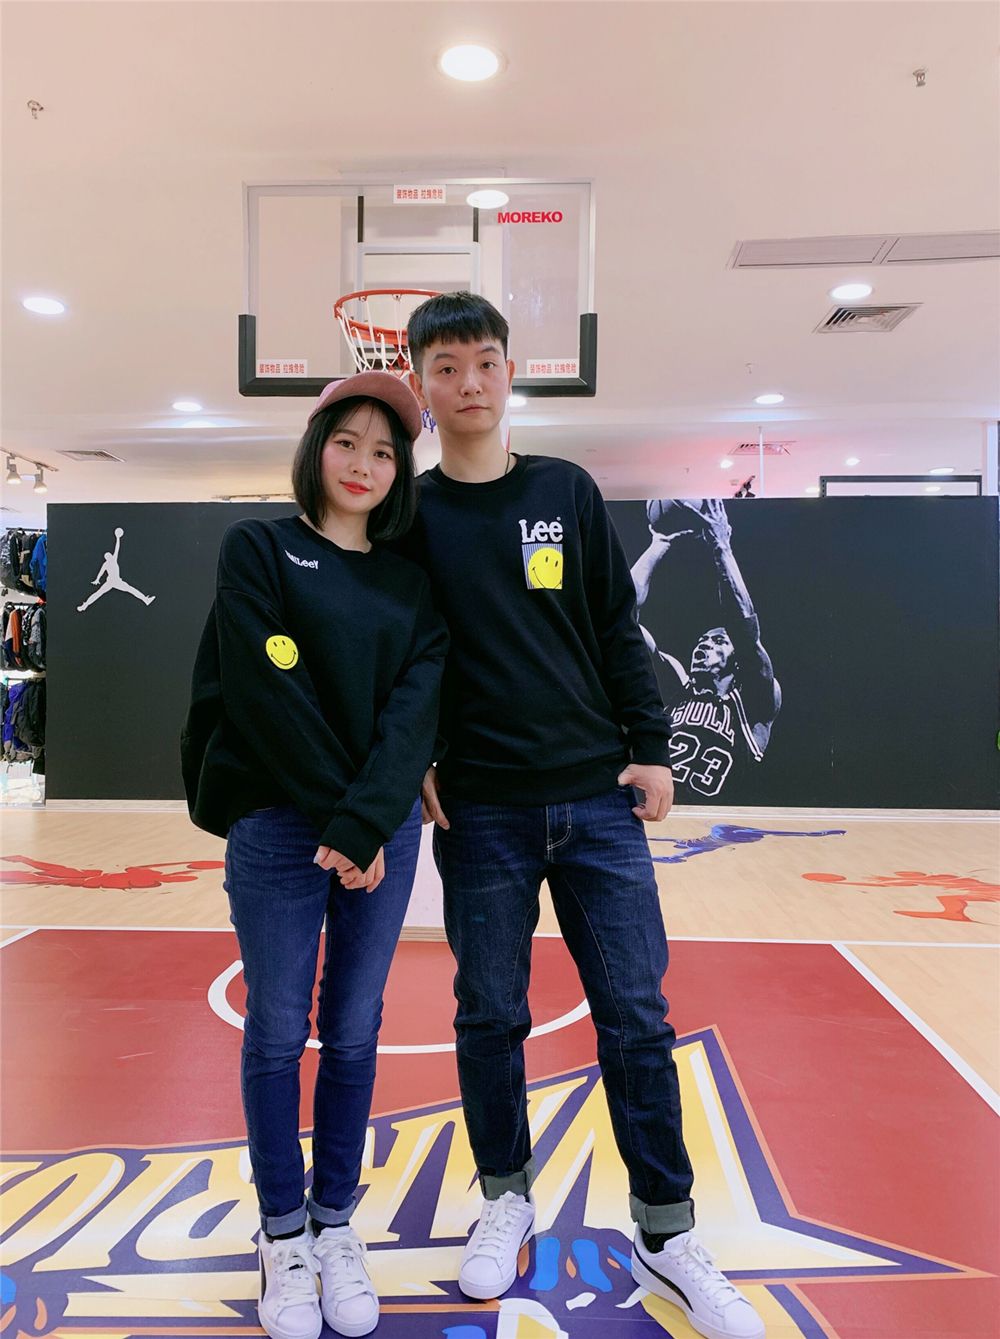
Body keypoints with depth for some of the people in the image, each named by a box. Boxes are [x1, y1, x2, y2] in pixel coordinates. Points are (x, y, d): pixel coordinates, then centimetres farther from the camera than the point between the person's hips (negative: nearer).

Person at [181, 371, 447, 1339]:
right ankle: (283, 1234, 26)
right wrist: (333, 815, -14)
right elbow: (268, 695, -11)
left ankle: (336, 1224, 29)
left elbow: (416, 707, -3)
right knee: (277, 1032, 6)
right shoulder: (258, 551, 0)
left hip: (385, 833, 3)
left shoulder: (410, 584, 9)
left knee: (354, 1030, 11)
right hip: (278, 826, -3)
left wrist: (367, 822, -17)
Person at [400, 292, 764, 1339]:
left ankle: (665, 1235, 23)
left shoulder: (568, 493, 6)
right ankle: (506, 1200, 33)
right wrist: (414, 759, -4)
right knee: (490, 1015, 10)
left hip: (598, 799, 1)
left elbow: (618, 630, 6)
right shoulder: (407, 514, 4)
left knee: (635, 1014, 5)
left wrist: (650, 748, 2)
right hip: (480, 810, 0)